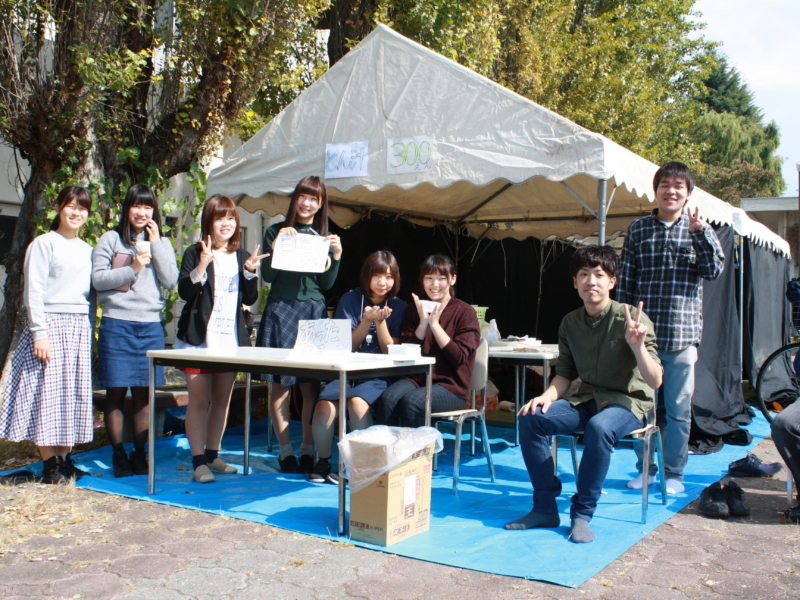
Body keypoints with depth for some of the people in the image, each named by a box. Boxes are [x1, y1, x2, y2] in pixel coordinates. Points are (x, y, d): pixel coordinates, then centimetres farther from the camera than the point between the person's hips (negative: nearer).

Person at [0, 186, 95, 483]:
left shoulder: (88, 250, 16)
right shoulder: (44, 244, -2)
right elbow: (34, 292, -8)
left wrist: (90, 330, 9)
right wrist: (39, 333, -15)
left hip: (80, 328, 6)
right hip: (51, 324, -6)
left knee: (74, 394, 6)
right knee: (48, 392, -4)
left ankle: (65, 459, 14)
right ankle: (49, 464, 3)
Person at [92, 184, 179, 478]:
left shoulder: (161, 243, 13)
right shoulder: (111, 240, 5)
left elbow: (170, 280, -1)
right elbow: (98, 279, -3)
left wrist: (156, 243, -2)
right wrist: (132, 268, -12)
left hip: (150, 325, 2)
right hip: (117, 324, -2)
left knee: (144, 393, 5)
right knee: (116, 392, 1)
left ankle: (139, 453, 15)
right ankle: (118, 454, 11)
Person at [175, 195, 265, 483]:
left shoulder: (241, 257, 12)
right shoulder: (195, 253, -2)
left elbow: (250, 299, 7)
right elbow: (184, 291, -14)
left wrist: (250, 271, -8)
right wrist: (202, 266, -26)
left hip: (231, 339, 5)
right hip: (199, 338, -4)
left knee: (222, 399, 10)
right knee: (199, 399, -4)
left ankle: (212, 456, 21)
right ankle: (198, 461, 2)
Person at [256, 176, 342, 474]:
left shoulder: (325, 236, 12)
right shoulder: (276, 232, 5)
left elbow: (326, 283, 7)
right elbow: (267, 276, -1)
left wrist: (336, 255, -7)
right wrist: (277, 245, -14)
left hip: (314, 311, 2)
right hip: (281, 309, -2)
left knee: (311, 385, 0)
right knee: (280, 383, -1)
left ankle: (307, 449, 10)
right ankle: (285, 449, 8)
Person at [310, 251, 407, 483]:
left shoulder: (398, 307, 6)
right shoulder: (350, 300, 5)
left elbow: (390, 353, 1)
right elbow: (348, 346, 2)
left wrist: (380, 322, -13)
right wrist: (367, 320, -13)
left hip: (378, 376, -1)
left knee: (357, 403, -33)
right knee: (324, 407, -28)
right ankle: (322, 461, -3)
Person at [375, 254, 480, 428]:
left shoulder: (465, 312, -1)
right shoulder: (415, 311, 12)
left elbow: (459, 358, -10)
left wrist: (434, 323, -14)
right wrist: (423, 322, -8)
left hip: (451, 386, -4)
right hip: (417, 378, 4)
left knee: (412, 402, -32)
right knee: (388, 398, -28)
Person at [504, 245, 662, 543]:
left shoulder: (631, 320, -14)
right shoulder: (570, 323, 3)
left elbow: (655, 381, -19)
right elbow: (565, 373, 11)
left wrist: (638, 347, -37)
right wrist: (548, 396, -9)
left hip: (627, 402, -5)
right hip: (587, 399, 5)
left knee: (599, 427, -37)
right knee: (531, 418, -18)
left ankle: (582, 514, -20)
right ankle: (545, 508, -9)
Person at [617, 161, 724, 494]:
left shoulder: (699, 229, 7)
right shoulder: (638, 229, 8)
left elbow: (714, 270, -5)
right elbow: (625, 282, 8)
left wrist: (700, 232, -16)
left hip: (682, 335, -1)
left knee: (678, 409, 4)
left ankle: (673, 473, 16)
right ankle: (645, 469, 22)